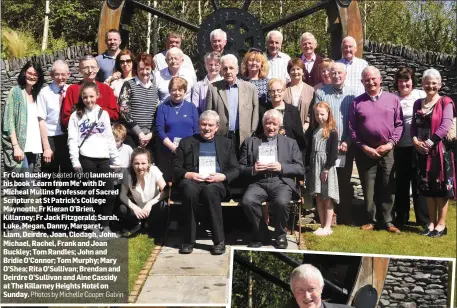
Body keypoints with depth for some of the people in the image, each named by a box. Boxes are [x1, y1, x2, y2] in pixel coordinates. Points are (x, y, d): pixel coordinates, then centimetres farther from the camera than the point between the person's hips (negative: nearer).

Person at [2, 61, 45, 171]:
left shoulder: (36, 94, 15)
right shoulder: (15, 91, -1)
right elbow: (9, 121, -7)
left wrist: (39, 145, 5)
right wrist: (16, 146, -15)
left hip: (33, 146, 6)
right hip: (18, 146, -6)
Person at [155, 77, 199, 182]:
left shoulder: (191, 107, 11)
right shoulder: (163, 108, 6)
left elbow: (196, 130, 6)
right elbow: (159, 130, -2)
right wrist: (173, 147, -14)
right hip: (167, 153, -1)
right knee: (168, 181, 0)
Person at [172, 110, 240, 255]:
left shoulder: (226, 143, 21)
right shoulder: (186, 142, 19)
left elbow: (235, 169, 13)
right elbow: (175, 168, 12)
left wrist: (223, 176, -8)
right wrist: (187, 174, -10)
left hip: (216, 183, 0)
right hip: (192, 181, 0)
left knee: (210, 190, -37)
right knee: (190, 189, -37)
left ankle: (219, 240, -28)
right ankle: (189, 240, -25)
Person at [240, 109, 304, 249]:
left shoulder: (290, 142, 18)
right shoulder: (250, 142, 17)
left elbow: (300, 169, 9)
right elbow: (241, 168, 12)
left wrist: (281, 167, -8)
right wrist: (252, 170, -10)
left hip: (281, 182, -1)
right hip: (258, 183, 1)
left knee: (281, 202, -34)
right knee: (247, 201, -31)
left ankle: (280, 234, -3)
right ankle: (260, 232, -4)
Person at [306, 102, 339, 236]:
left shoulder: (332, 132, -7)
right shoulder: (312, 131, 11)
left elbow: (334, 153, -11)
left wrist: (326, 169, -15)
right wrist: (307, 165, 5)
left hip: (327, 166, -6)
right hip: (314, 166, 6)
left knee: (327, 199, 0)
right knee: (318, 198, 9)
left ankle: (327, 227, 7)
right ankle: (322, 225, 17)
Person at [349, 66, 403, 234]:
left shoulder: (393, 99, 5)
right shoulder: (357, 102, 4)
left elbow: (399, 124, 4)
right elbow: (352, 128, 1)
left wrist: (391, 143, -7)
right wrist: (364, 147, -7)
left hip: (388, 151, 0)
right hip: (365, 152, 0)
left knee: (387, 188, 4)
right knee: (368, 188, 6)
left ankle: (387, 221, 15)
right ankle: (371, 220, 17)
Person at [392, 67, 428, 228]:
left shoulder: (422, 96, 0)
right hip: (400, 147, 1)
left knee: (419, 182, 5)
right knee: (401, 182, 11)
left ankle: (424, 219, 16)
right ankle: (401, 217, 24)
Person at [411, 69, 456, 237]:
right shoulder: (418, 103, 12)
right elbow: (413, 126, 9)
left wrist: (430, 142, -19)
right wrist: (415, 140, -9)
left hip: (440, 150, -5)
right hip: (422, 151, 5)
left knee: (441, 186, 1)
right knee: (427, 187, 9)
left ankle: (441, 224, 11)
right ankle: (432, 222, 19)